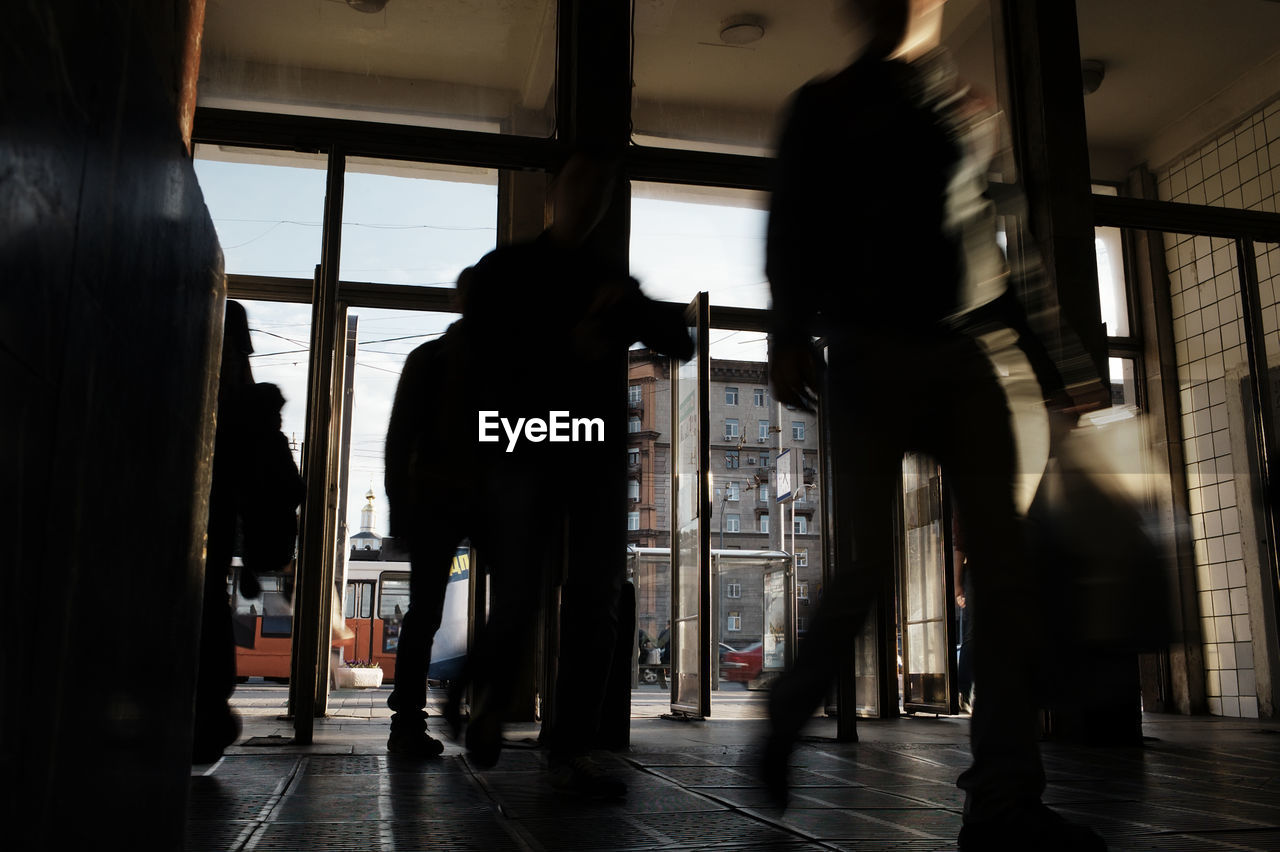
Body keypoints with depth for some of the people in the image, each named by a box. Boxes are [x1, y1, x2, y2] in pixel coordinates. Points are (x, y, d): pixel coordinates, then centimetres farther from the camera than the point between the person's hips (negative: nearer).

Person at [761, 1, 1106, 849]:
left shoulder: (961, 104, 21)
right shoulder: (827, 104, 11)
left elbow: (994, 225, 17)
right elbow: (793, 230, 2)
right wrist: (791, 340, -10)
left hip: (962, 349, 4)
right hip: (871, 349, -3)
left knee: (1004, 555, -10)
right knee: (870, 560, -8)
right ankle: (788, 716, 18)